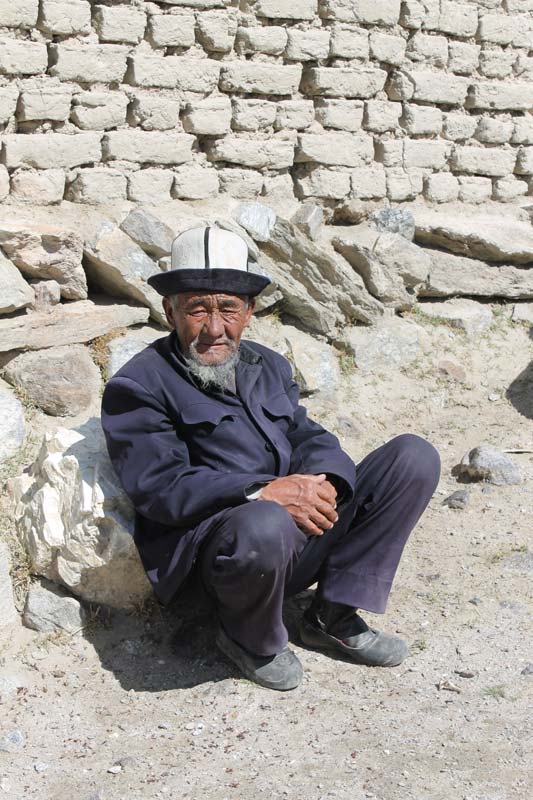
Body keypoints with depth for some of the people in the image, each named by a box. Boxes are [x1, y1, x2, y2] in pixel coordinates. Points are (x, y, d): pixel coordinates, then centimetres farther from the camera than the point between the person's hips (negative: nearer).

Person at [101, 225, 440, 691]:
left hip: (304, 536, 7)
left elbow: (308, 436, 12)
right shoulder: (138, 388, -4)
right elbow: (159, 487, -15)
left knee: (414, 456, -4)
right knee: (265, 525, -42)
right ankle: (248, 638, -6)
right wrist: (261, 492, -27)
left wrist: (324, 482, -14)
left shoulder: (268, 366, 19)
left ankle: (335, 616, -1)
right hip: (221, 544, -7)